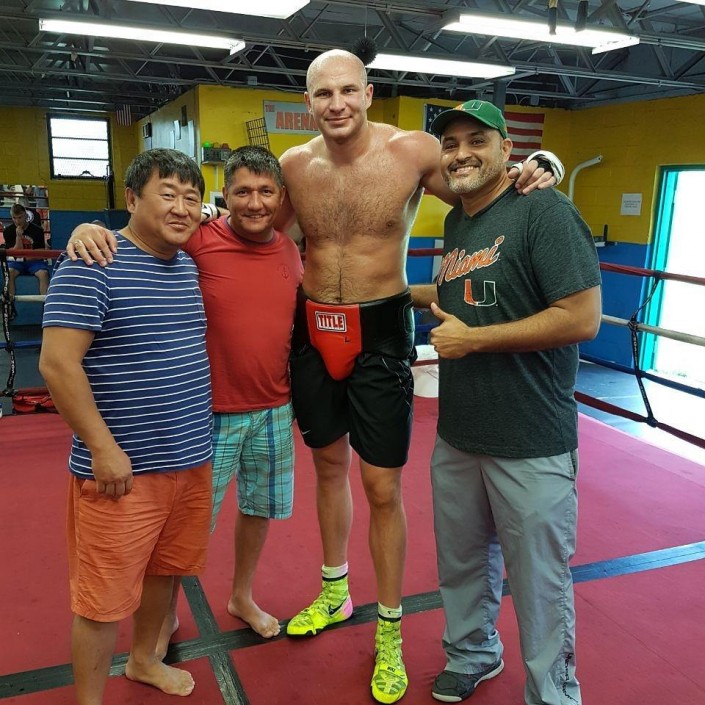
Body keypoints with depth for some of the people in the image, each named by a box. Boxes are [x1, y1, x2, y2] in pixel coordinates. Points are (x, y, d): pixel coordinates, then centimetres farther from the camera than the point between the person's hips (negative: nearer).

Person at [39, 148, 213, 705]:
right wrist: (103, 449, -19)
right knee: (105, 595, 5)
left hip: (192, 459, 7)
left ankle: (145, 659, 45)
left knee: (165, 569, 22)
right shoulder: (92, 265, -14)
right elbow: (57, 363, -19)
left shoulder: (190, 266, 9)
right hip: (123, 467, -7)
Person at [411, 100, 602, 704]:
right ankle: (472, 655, 47)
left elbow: (582, 317, -21)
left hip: (530, 444, -7)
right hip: (457, 433, 7)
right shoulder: (455, 222, 10)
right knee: (462, 562, 21)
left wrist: (472, 339, -18)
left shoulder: (545, 210, -14)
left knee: (539, 581, 9)